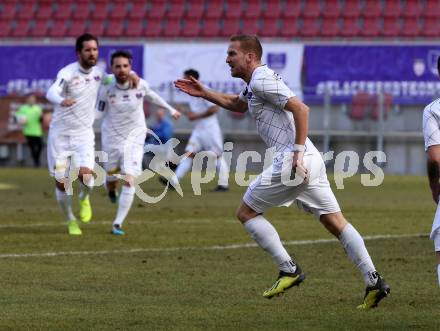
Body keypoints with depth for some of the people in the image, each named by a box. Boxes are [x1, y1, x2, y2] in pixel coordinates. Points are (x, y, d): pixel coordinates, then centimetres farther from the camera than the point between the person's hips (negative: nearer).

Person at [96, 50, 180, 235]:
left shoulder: (140, 85, -12)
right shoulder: (106, 89, -15)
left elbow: (151, 96, 11)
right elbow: (99, 113, -2)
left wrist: (170, 109, 24)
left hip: (134, 138, 0)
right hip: (111, 138, 0)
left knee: (129, 182, -14)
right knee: (112, 179, 12)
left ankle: (118, 223, -5)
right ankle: (112, 191, 52)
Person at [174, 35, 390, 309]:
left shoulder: (262, 81, -8)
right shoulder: (255, 83, 23)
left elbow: (301, 108, -18)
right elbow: (236, 104, 45)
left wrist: (298, 153, -21)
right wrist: (204, 93, 36)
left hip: (294, 161, -10)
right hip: (311, 161, 10)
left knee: (247, 212, 4)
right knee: (336, 222, 5)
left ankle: (289, 270, -2)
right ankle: (374, 281, -5)